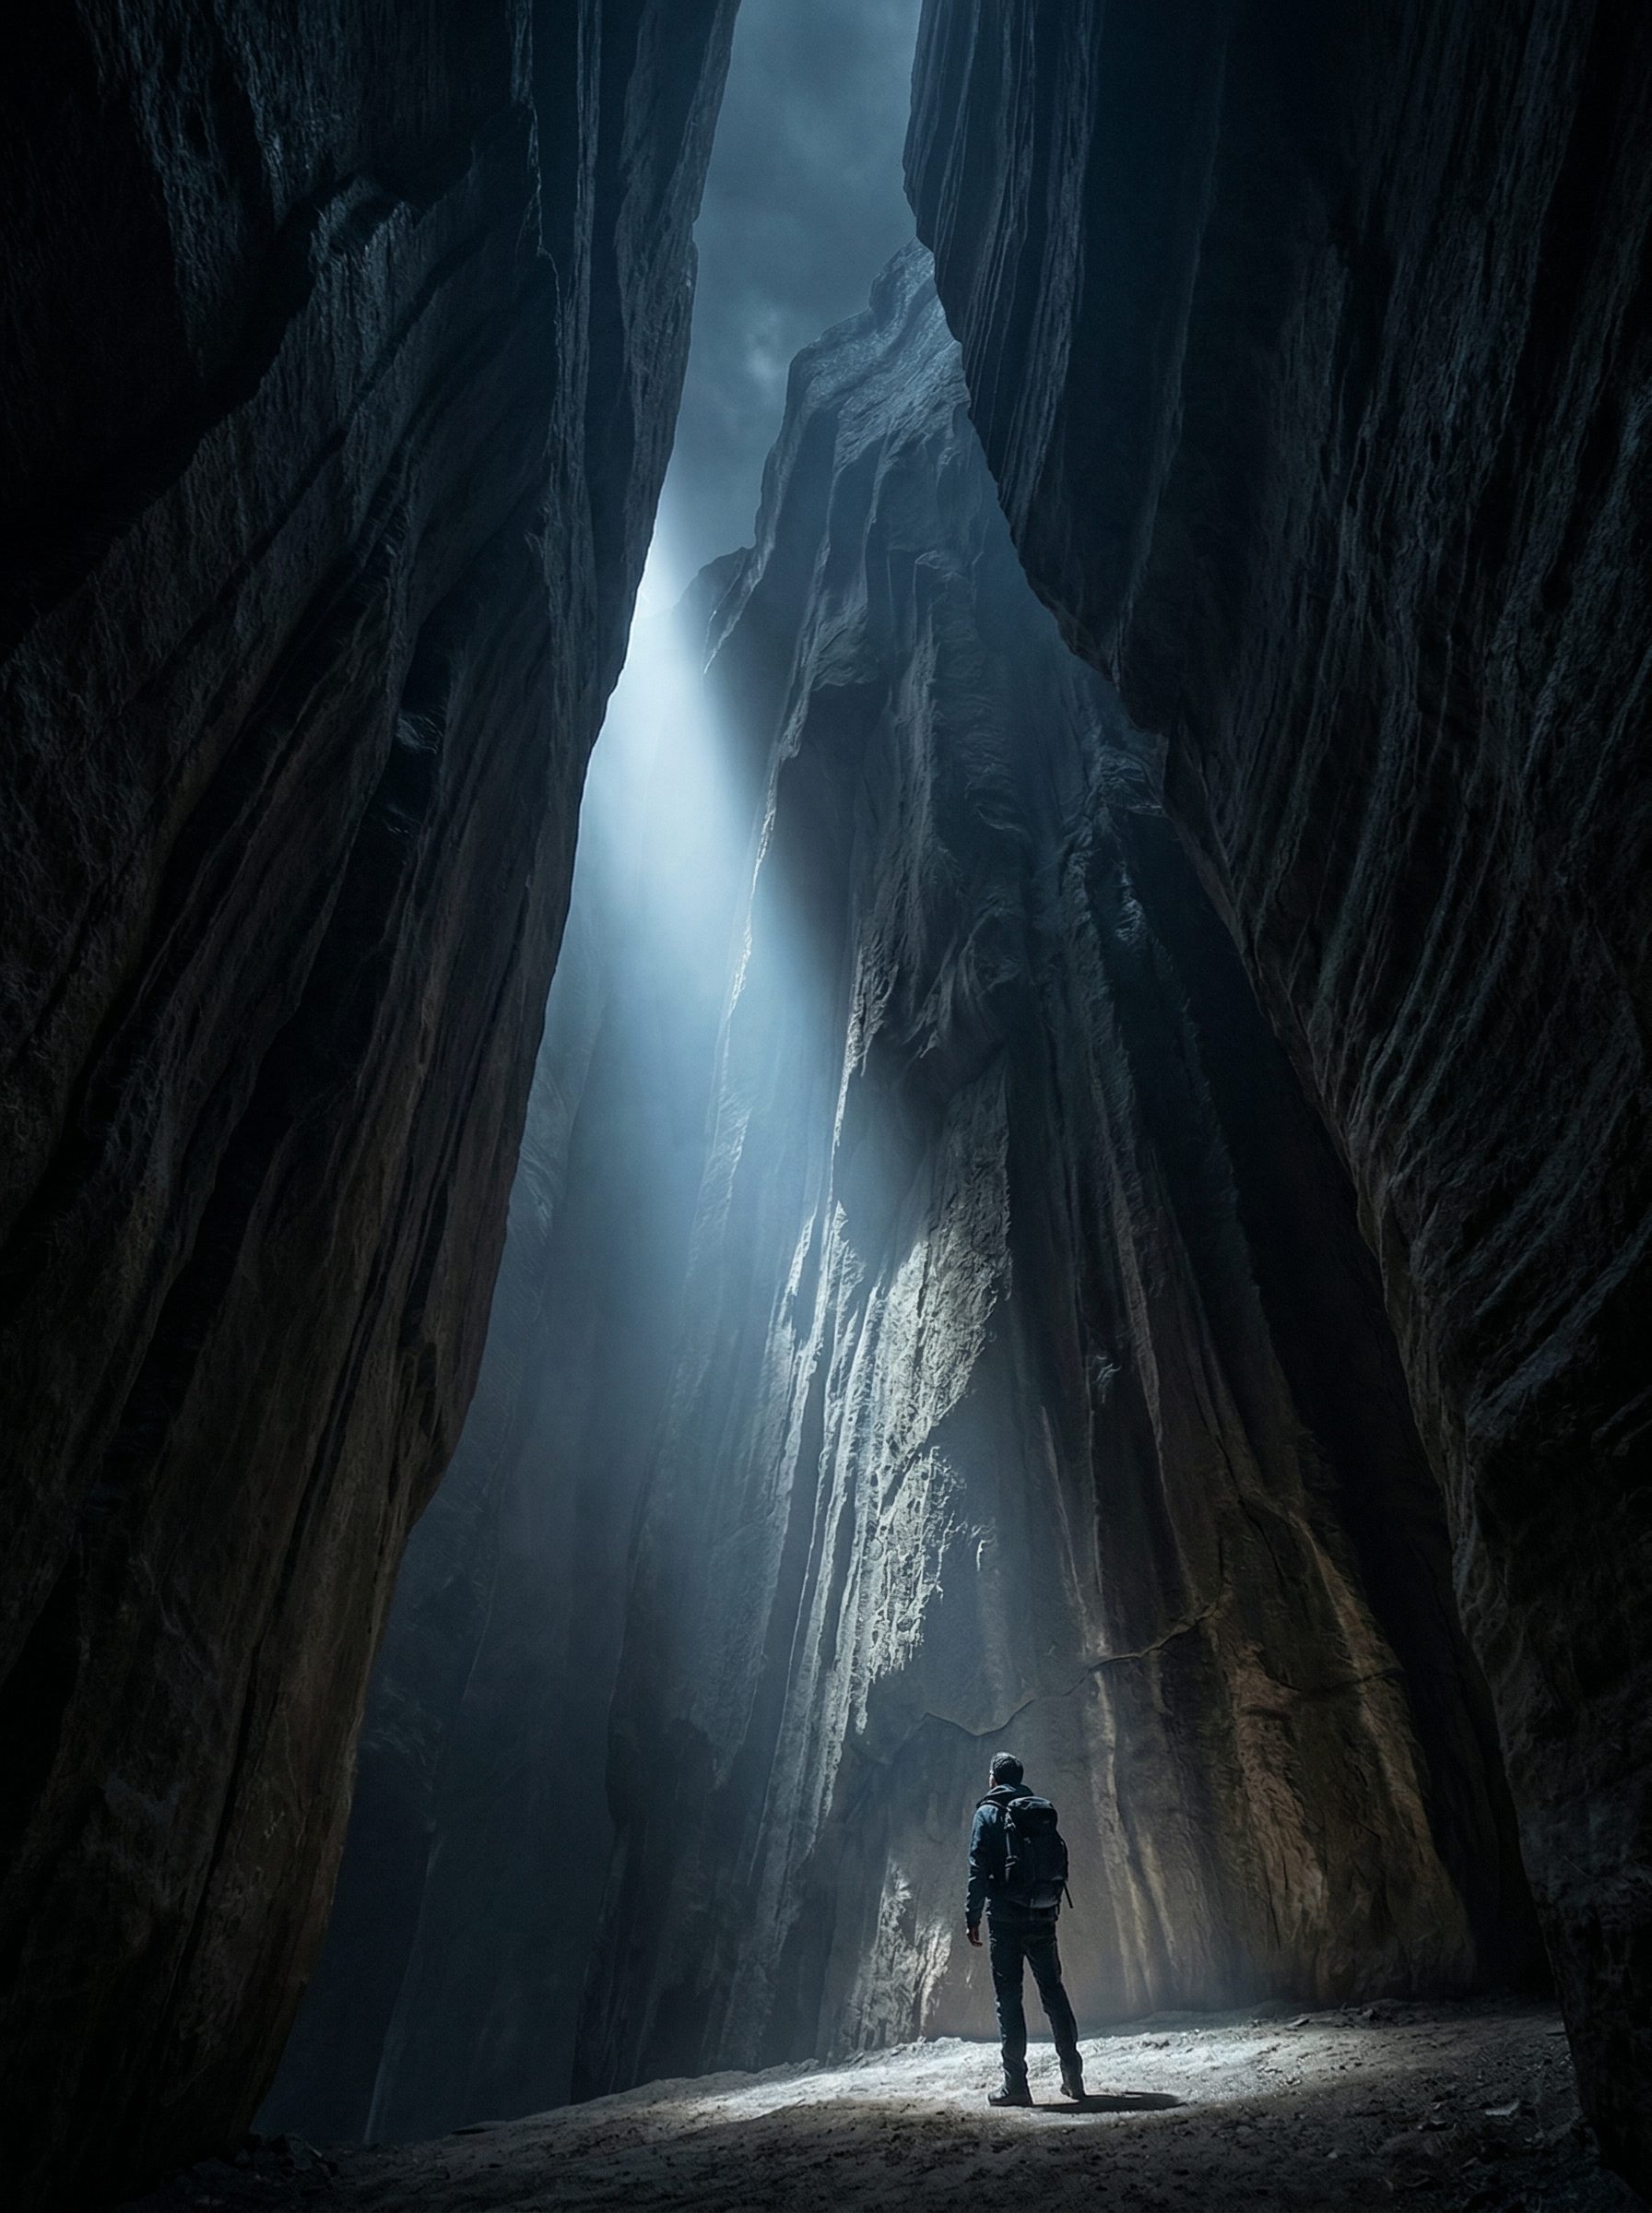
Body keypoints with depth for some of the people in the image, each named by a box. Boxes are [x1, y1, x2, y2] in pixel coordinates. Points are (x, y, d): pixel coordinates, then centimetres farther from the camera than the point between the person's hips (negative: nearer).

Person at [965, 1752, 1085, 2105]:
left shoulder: (988, 1813, -3)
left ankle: (1016, 2083, 0)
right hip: (1043, 1917, 5)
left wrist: (972, 1917, -7)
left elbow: (979, 1869, -10)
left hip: (1005, 1918, -4)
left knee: (1009, 1998, 1)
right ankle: (1072, 2075, 17)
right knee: (1054, 1993, 15)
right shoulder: (1041, 1811, 10)